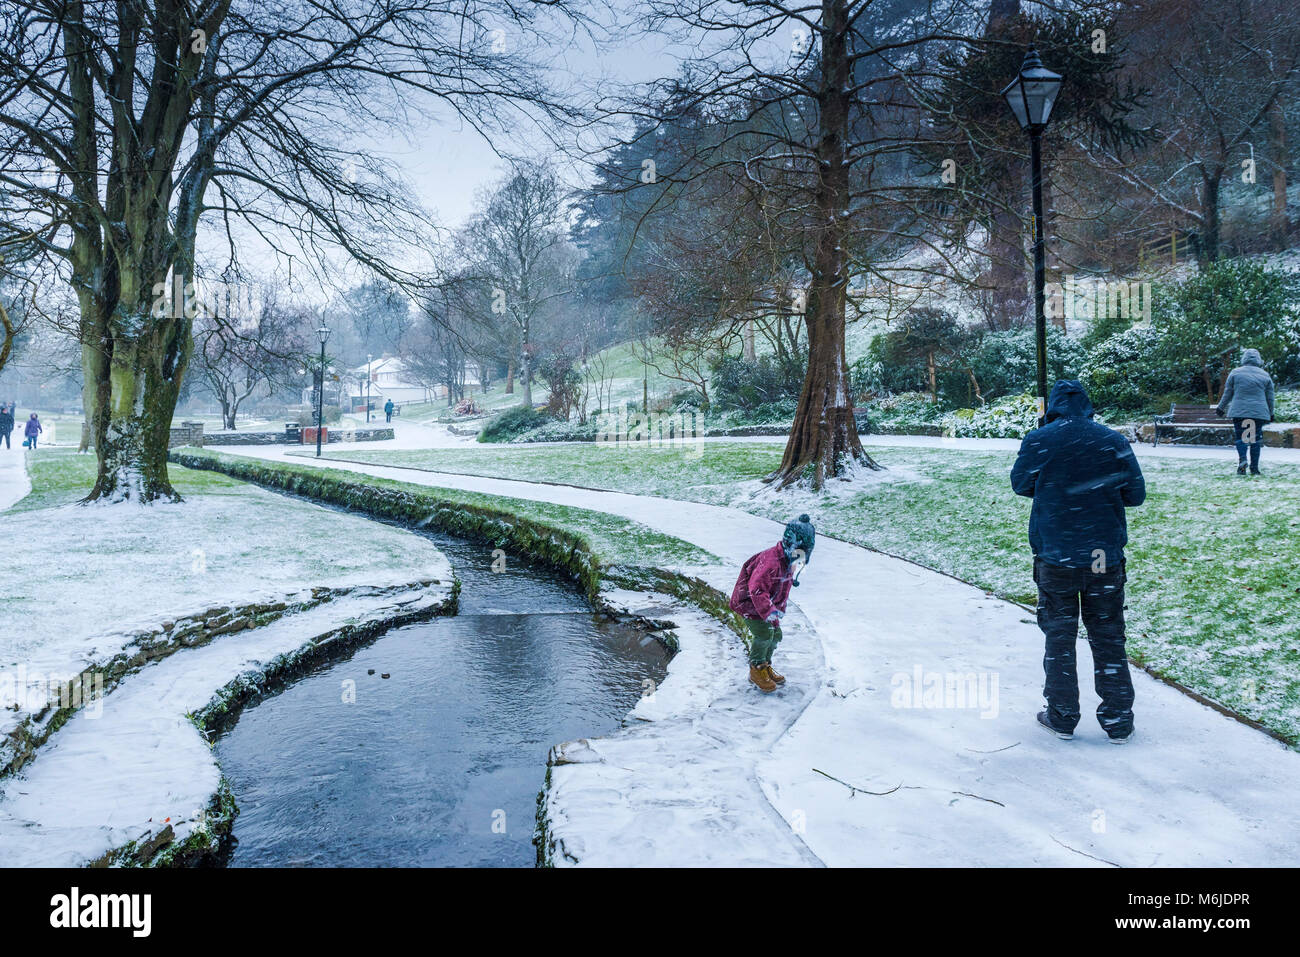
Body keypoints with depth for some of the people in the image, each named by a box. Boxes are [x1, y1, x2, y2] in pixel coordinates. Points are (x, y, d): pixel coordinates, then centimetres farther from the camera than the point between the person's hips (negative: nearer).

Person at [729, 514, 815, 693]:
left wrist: (779, 609, 21)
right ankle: (757, 668, 0)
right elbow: (757, 588, -35)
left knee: (776, 634, 12)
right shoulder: (771, 561, -33)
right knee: (764, 633, -19)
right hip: (749, 602, -10)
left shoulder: (790, 561, 1)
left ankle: (766, 666, 31)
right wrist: (768, 611, -38)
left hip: (767, 603, 10)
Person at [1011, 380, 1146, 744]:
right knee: (1108, 636, 12)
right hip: (1106, 557, 2)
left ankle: (1062, 717, 16)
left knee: (1059, 635, 10)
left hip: (1055, 557, -1)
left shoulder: (1038, 441, -9)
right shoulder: (1114, 441, -5)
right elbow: (1136, 494, 2)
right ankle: (1118, 720, 18)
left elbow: (1021, 484, 5)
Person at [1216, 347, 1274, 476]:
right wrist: (1270, 414, 24)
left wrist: (1220, 408, 20)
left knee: (1240, 437, 3)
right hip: (1259, 412, 1)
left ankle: (1242, 459, -22)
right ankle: (1254, 468, 6)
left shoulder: (1235, 373, 2)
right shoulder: (1265, 376, 8)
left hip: (1239, 412, -1)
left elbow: (1227, 393, 8)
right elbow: (1270, 398, 13)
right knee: (1255, 439, 6)